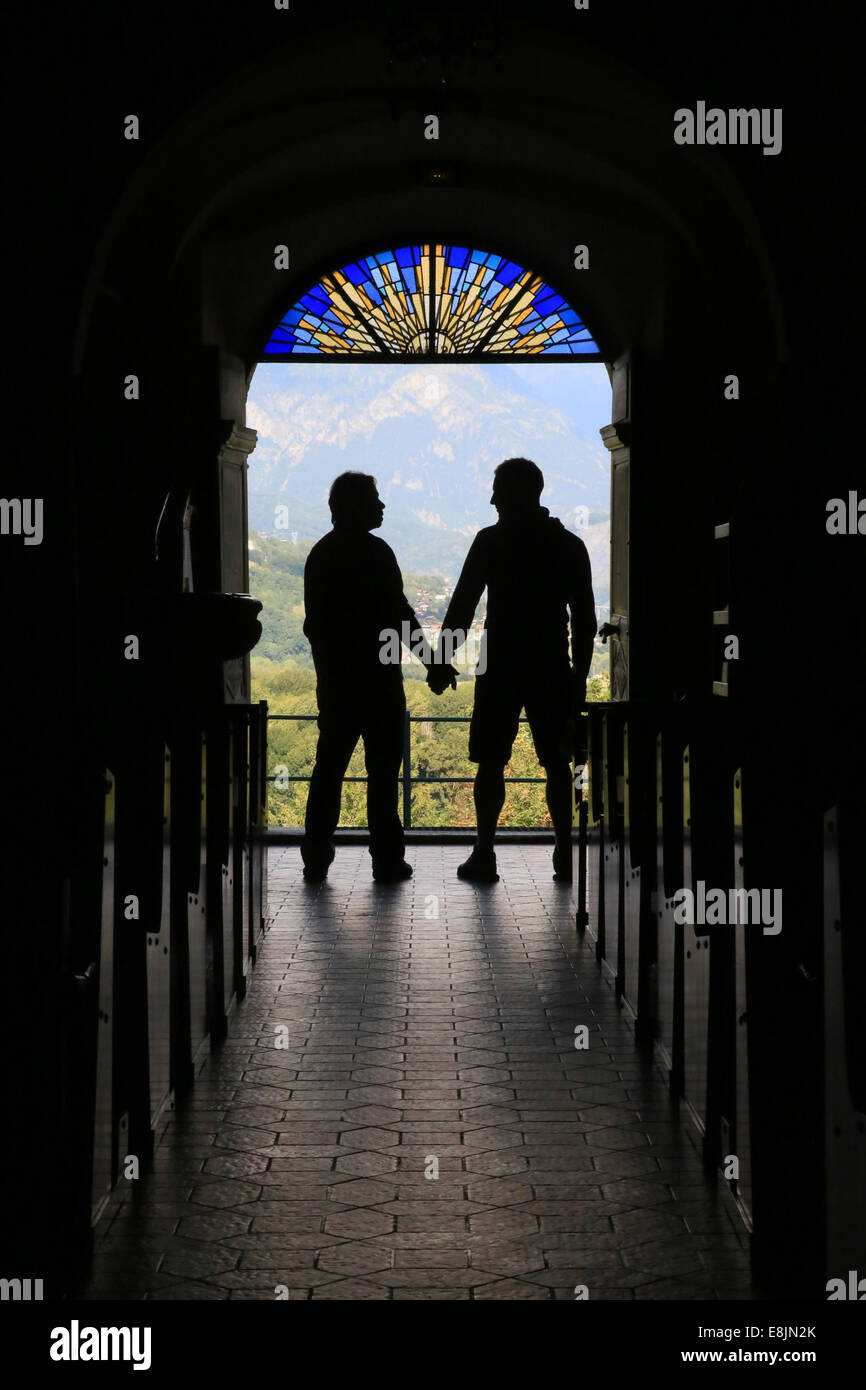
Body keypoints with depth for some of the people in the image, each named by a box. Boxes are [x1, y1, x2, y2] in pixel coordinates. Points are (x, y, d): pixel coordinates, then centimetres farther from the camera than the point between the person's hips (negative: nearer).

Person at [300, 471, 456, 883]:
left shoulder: (319, 553, 9)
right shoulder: (375, 552, -10)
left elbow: (312, 622, 12)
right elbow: (400, 614, -13)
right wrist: (434, 662, -8)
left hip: (333, 678, 6)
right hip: (377, 679, -6)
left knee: (329, 766, 10)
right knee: (382, 768, 1)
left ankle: (316, 859, 10)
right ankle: (387, 860, 3)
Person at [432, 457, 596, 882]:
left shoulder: (491, 540, -3)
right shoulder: (570, 545, 7)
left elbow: (462, 605, -5)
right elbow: (585, 619, 7)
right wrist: (579, 678, 13)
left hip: (500, 669, -2)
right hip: (553, 670, 3)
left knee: (491, 763, 2)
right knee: (557, 764, 8)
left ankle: (484, 855, 0)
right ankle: (565, 855, 6)